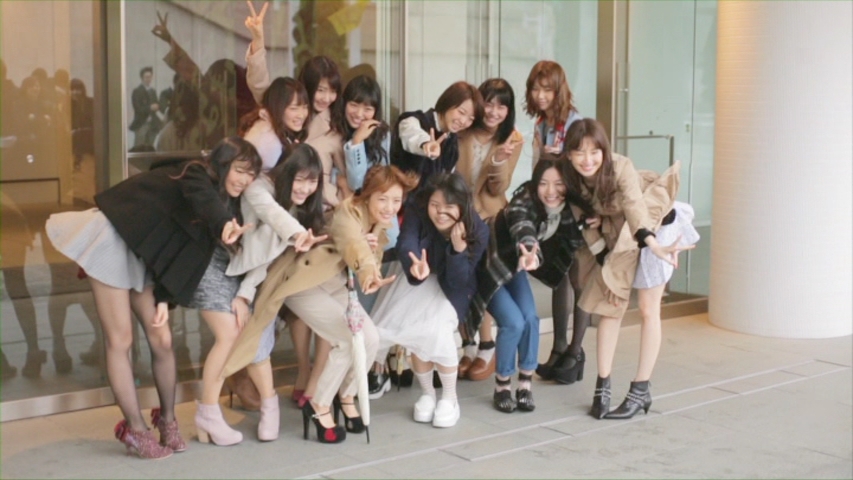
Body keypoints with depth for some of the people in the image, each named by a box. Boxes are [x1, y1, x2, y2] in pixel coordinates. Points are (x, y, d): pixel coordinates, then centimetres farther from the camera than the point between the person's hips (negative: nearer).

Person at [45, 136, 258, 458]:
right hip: (114, 240, -8)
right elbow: (203, 200, -44)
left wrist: (164, 298, -8)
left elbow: (187, 253, 3)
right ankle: (135, 429, 2)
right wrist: (226, 225, -66)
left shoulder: (221, 200, 5)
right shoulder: (196, 176, -18)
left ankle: (167, 419, 19)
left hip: (144, 255, 8)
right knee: (120, 340, -5)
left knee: (161, 339, 3)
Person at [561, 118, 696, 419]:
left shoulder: (620, 167, -33)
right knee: (610, 305, 0)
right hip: (616, 236, 5)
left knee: (648, 308, -5)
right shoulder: (574, 178, -18)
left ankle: (641, 391, 2)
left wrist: (653, 244, -65)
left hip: (654, 228, -5)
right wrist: (599, 221, -21)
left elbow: (634, 206, -50)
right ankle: (602, 386, 6)